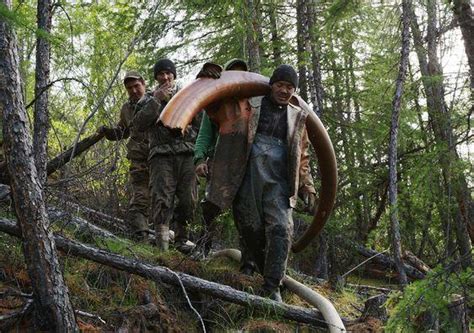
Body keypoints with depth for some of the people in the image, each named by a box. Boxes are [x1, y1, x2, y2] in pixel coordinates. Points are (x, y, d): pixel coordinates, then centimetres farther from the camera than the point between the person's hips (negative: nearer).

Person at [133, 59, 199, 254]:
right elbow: (139, 124, -2)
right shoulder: (148, 99, 15)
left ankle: (181, 240, 11)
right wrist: (156, 100, -6)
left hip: (186, 154, 2)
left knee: (188, 200, -2)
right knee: (161, 200, -13)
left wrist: (187, 130, 2)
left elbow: (200, 124, 20)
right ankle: (162, 247, -18)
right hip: (161, 155, -2)